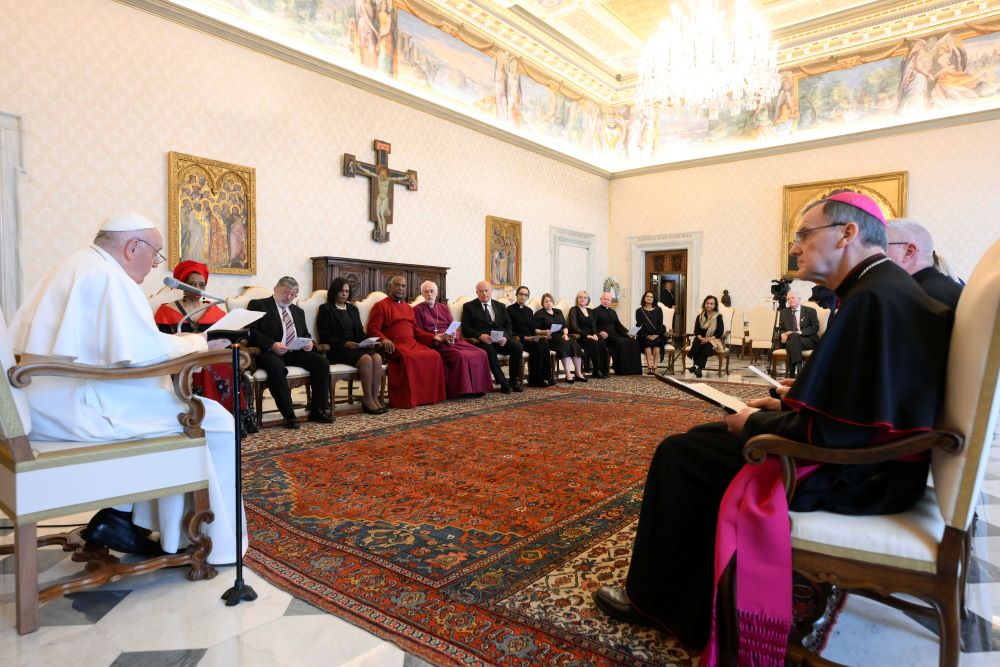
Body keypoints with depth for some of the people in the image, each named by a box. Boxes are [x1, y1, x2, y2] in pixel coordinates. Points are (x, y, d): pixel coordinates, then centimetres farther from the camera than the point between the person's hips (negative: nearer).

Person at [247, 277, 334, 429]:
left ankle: (317, 410, -11)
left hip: (296, 352, 6)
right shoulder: (258, 305, 8)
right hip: (270, 352, -5)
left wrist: (309, 342, 2)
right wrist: (271, 344, -20)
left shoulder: (298, 311, 27)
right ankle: (289, 415, -26)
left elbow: (305, 334, 27)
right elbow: (251, 331, -4)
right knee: (276, 367, -38)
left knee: (322, 362, -18)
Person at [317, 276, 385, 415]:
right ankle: (368, 401, -23)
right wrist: (345, 344, -17)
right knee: (366, 359, -31)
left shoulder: (353, 309, 23)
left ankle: (375, 398, -24)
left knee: (377, 357, -26)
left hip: (356, 346, 5)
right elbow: (325, 336, -5)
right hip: (336, 350, -5)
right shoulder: (326, 309, 4)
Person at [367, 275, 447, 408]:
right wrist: (384, 339, -23)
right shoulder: (381, 306, 6)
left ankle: (430, 396, -15)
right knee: (409, 358, -37)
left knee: (434, 356, -19)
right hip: (394, 345, -6)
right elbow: (373, 328, -3)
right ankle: (406, 400, -28)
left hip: (413, 344, 6)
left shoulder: (408, 307, 28)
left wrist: (433, 337, 13)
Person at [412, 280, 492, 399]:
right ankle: (461, 390, -23)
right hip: (436, 344, -6)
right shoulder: (417, 310, 5)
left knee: (481, 353, -16)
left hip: (452, 340, 6)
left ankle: (476, 387, -9)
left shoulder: (443, 308, 22)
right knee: (460, 356, -33)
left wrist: (453, 336, -10)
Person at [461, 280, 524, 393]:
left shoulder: (500, 306, 20)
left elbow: (508, 325, 14)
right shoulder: (469, 306, 9)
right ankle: (503, 383, -28)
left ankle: (514, 381, -11)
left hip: (500, 340, 4)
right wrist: (480, 335, -18)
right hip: (481, 340, -3)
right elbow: (465, 328, 0)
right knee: (489, 350, -37)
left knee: (517, 347, -25)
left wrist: (505, 337, -9)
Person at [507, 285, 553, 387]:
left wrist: (542, 332, -6)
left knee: (544, 343, -27)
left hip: (530, 338, 6)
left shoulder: (529, 310, 22)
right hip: (518, 339, -6)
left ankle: (545, 377, -26)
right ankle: (535, 380, -25)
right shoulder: (510, 310, 2)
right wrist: (524, 337, -16)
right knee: (537, 346, -32)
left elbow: (533, 328, 17)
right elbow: (510, 330, -6)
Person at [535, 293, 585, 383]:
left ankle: (578, 373, -26)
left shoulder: (558, 312, 23)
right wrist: (544, 332, -20)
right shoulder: (539, 314, 7)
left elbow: (565, 326, 19)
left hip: (561, 335, 5)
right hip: (549, 338, -5)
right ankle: (568, 375, -37)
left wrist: (565, 334, 0)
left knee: (574, 343, -25)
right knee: (565, 344, -34)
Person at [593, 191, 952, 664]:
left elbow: (830, 431, -28)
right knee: (702, 439, 14)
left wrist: (755, 423, -12)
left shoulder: (875, 299, -25)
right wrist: (786, 405, 8)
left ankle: (654, 599, 15)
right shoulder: (887, 288, 9)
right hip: (861, 453, 10)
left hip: (851, 475, -10)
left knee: (679, 456, -6)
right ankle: (692, 601, 23)